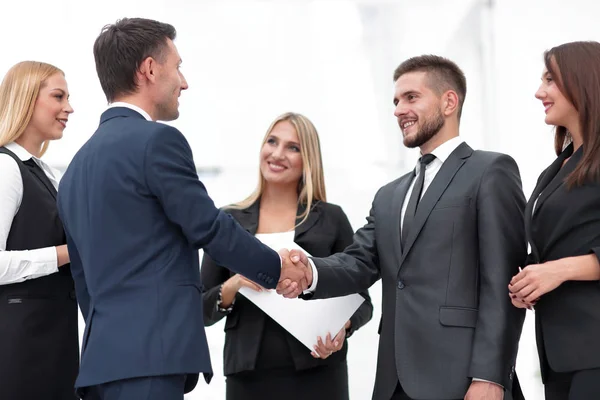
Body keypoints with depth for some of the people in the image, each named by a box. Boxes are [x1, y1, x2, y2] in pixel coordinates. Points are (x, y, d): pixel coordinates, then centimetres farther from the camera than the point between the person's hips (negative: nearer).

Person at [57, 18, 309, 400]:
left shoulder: (78, 166, 18)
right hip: (150, 355, -9)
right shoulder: (157, 140, -8)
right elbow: (210, 229, -6)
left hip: (106, 355, 9)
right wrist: (278, 268, 10)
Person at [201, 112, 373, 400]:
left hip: (317, 372, -1)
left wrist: (343, 327, -13)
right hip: (249, 375, 1)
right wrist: (232, 286, -13)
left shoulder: (331, 218, 3)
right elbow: (203, 311, 6)